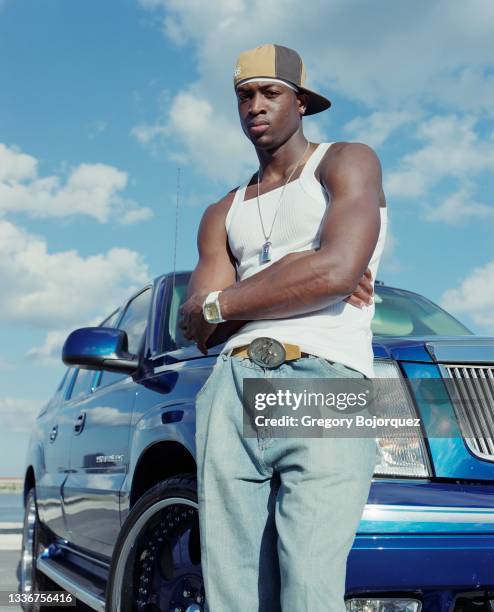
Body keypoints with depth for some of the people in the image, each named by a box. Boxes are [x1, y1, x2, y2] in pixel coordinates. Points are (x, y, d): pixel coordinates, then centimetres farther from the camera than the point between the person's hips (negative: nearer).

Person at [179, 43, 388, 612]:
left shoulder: (347, 162, 10)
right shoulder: (222, 214, 25)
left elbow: (336, 271, -10)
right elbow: (197, 326, 12)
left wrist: (220, 303, 3)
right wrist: (295, 270, -2)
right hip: (231, 390, 5)